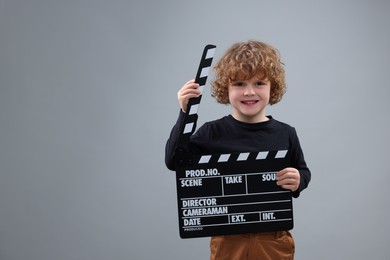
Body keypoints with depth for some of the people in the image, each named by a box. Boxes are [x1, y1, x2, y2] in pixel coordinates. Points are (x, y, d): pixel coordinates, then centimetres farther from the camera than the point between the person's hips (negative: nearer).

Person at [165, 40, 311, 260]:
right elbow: (173, 161, -12)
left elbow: (303, 172, 10)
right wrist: (185, 113, -18)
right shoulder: (213, 133, -6)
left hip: (274, 240, 1)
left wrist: (298, 181, -13)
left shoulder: (285, 134, -3)